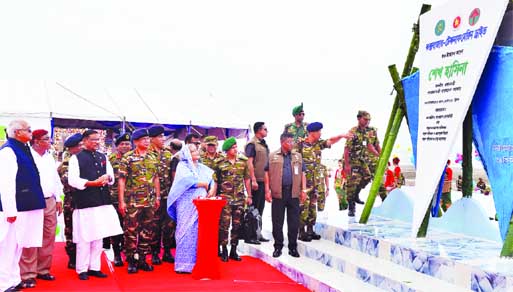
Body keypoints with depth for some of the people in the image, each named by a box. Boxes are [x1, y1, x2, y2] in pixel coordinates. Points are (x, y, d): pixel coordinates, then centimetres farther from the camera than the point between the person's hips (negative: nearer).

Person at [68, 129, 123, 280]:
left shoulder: (103, 157, 15)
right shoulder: (76, 158, -2)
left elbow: (111, 177, 16)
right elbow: (73, 180, -10)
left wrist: (107, 178, -7)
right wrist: (93, 183, -15)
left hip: (102, 201, 5)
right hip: (84, 202, -5)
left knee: (99, 236, 9)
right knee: (84, 237, -1)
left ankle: (95, 267, 19)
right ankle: (82, 269, 10)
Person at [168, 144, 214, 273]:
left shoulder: (201, 167, 17)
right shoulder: (182, 166, -1)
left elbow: (213, 178, 12)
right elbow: (187, 181, -17)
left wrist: (212, 190, -6)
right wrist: (203, 184, -6)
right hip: (187, 205, -5)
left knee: (199, 233, 3)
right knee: (186, 232, -5)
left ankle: (196, 262, 9)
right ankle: (184, 264, 1)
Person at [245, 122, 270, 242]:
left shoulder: (263, 144, 16)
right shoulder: (252, 144, -10)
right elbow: (249, 162, -16)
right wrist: (253, 180, -21)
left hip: (264, 180, 8)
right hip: (257, 180, -8)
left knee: (260, 208, 13)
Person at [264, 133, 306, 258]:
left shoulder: (298, 156, 12)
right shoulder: (273, 156, 5)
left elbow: (302, 174, 11)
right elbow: (267, 174, 4)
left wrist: (303, 190, 2)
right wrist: (267, 190, -4)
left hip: (294, 193, 2)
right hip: (278, 193, -2)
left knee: (294, 221, 6)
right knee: (277, 222, 5)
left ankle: (293, 247, 17)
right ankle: (278, 247, 16)